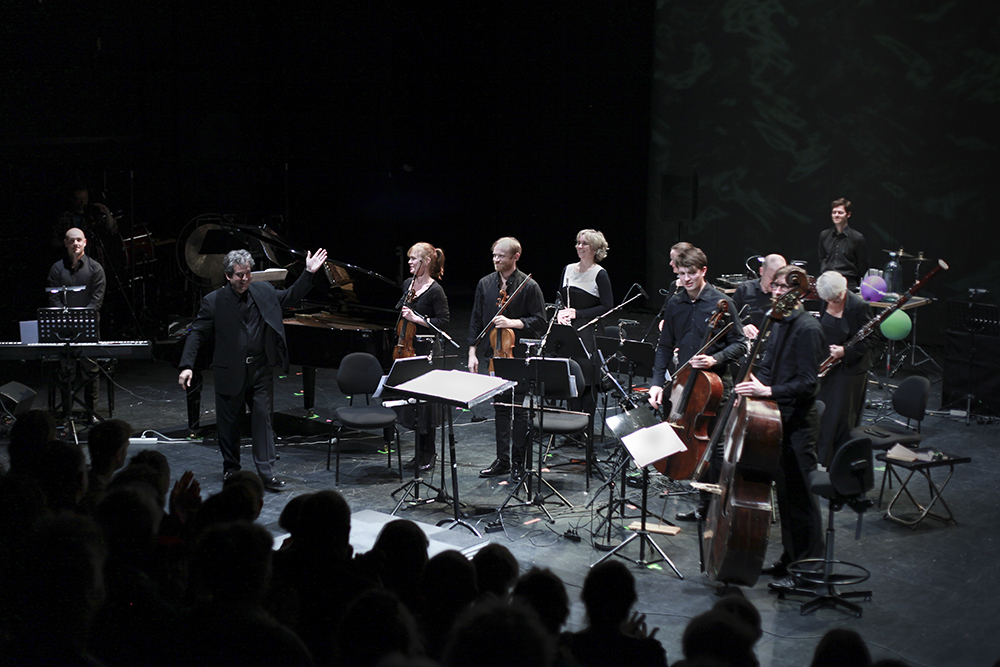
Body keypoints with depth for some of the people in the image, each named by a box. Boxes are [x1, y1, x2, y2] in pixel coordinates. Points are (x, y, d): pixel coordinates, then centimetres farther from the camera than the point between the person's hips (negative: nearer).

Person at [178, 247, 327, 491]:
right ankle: (231, 468, 28)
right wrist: (187, 366, -17)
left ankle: (267, 473, 1)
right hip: (230, 372, -2)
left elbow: (290, 297, 18)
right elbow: (197, 333, -8)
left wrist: (309, 273, 7)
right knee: (229, 423, 10)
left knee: (263, 418, -1)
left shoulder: (263, 292, 2)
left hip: (260, 370, 2)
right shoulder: (214, 302, -8)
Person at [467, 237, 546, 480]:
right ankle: (503, 460, 18)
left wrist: (513, 322, -21)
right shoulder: (485, 284, 7)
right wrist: (472, 352, 6)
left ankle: (518, 462, 9)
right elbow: (476, 320, 12)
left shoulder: (529, 286, -6)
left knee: (519, 410, 0)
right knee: (500, 408, 11)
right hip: (494, 354, 4)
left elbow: (539, 321, -6)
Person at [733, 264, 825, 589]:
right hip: (778, 419, 9)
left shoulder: (807, 328, -16)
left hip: (798, 423, -9)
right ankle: (790, 559, 28)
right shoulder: (780, 324, 11)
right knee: (784, 491, 16)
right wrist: (753, 383, 2)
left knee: (799, 495, -3)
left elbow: (808, 382, -21)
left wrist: (769, 391, -28)